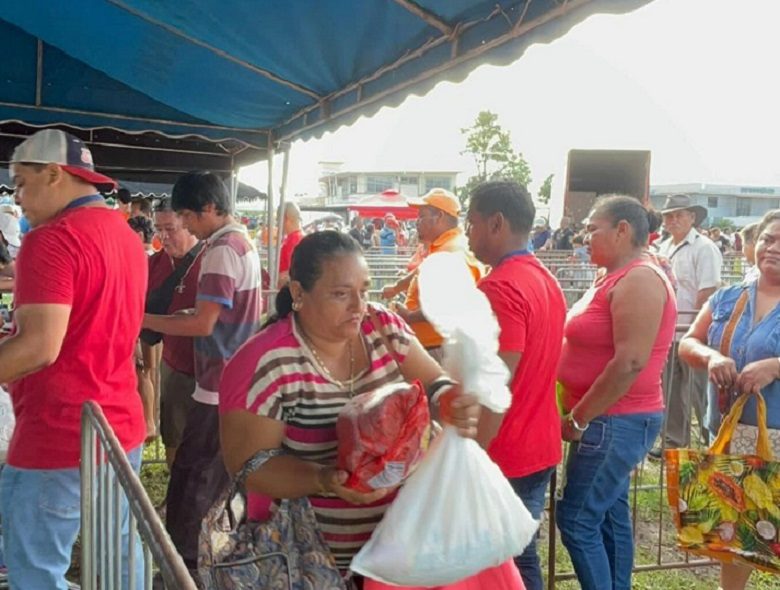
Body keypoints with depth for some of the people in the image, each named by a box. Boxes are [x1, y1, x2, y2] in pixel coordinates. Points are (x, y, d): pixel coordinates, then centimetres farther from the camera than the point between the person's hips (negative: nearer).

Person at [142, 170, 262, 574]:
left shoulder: (222, 250, -18)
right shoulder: (244, 243, 13)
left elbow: (203, 324, -22)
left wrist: (143, 319, -14)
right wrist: (187, 313, 12)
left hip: (220, 387, -10)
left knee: (190, 479, -1)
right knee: (218, 475, 19)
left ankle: (181, 563, 8)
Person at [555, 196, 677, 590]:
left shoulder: (638, 280, -18)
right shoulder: (614, 277, 12)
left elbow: (630, 363, -25)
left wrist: (578, 419, -18)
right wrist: (581, 415, 11)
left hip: (616, 422, -9)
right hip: (612, 420, 10)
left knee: (576, 519, -4)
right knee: (610, 513, 15)